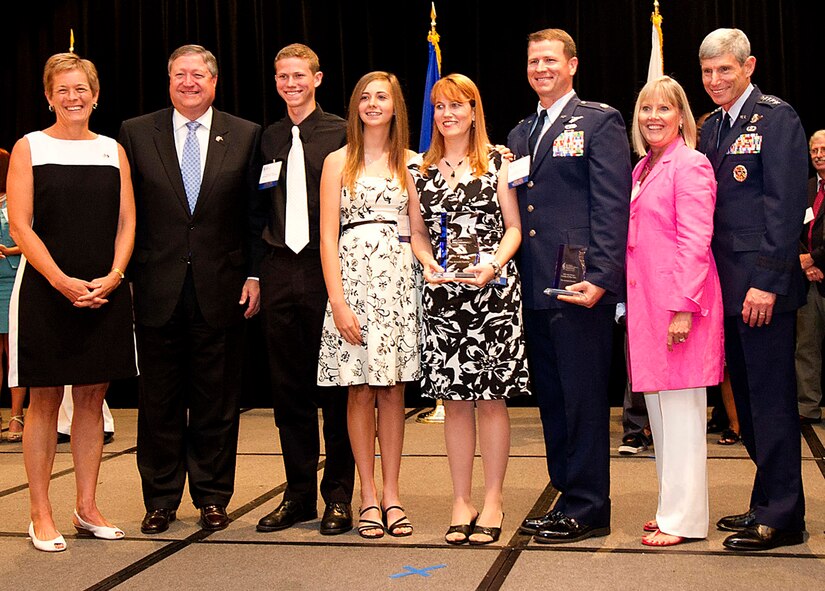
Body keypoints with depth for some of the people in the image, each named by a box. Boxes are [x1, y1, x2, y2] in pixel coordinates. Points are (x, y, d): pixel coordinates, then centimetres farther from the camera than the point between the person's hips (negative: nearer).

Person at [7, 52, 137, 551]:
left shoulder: (113, 150, 11)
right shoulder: (30, 147, 2)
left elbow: (127, 223, 7)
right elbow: (21, 226, -5)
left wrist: (112, 277, -9)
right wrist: (63, 282, -16)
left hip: (106, 292, 3)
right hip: (46, 290, -3)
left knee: (92, 398, 7)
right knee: (44, 401, 2)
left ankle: (87, 508, 17)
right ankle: (41, 516, 10)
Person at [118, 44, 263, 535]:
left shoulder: (246, 136, 5)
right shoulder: (135, 133, 6)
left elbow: (255, 214, 4)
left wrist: (254, 275, -2)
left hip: (221, 289, 0)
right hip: (157, 288, 1)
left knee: (217, 398, 7)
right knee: (160, 398, 8)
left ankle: (213, 495, 20)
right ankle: (161, 499, 20)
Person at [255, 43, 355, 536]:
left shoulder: (341, 133, -1)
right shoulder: (268, 139, 13)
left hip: (327, 270, -4)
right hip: (280, 271, 5)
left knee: (335, 386, 2)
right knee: (289, 387, 9)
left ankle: (339, 496, 13)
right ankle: (299, 494, 20)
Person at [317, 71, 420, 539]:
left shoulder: (410, 162, 12)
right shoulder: (339, 162, 7)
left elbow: (418, 230, 11)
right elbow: (328, 237, 1)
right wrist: (338, 301, -8)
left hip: (399, 280, 1)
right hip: (353, 277, -1)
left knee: (393, 388, 4)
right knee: (361, 390, 0)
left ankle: (391, 495, 12)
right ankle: (369, 496, 9)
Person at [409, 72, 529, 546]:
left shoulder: (498, 162, 5)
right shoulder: (421, 169, 13)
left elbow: (514, 227, 2)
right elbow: (418, 232, 15)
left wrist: (493, 265, -15)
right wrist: (429, 263, -5)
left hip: (493, 289, -2)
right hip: (442, 293, 3)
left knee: (491, 396, -1)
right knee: (454, 398, 5)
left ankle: (493, 501, 10)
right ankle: (462, 502, 14)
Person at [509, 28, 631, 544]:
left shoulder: (600, 121, -2)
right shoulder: (521, 133, 19)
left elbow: (613, 206, -10)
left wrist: (600, 276, -18)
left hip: (580, 286, -7)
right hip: (535, 288, 7)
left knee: (584, 399, -2)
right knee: (552, 399, 12)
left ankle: (589, 510, 8)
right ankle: (569, 497, 23)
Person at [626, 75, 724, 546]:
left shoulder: (690, 165, -8)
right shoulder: (643, 169, 17)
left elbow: (695, 242, -15)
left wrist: (683, 307, -20)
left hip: (679, 300, -9)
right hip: (646, 301, 9)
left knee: (681, 409, -3)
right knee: (658, 408, 14)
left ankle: (685, 519, 6)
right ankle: (673, 508, 25)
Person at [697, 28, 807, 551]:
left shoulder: (776, 118, -7)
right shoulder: (711, 128, 16)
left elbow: (785, 206, -15)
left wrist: (766, 282, -20)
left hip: (762, 287, -8)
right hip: (727, 287, 8)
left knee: (772, 399, -2)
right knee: (747, 399, 14)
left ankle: (782, 517, 7)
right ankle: (766, 503, 25)